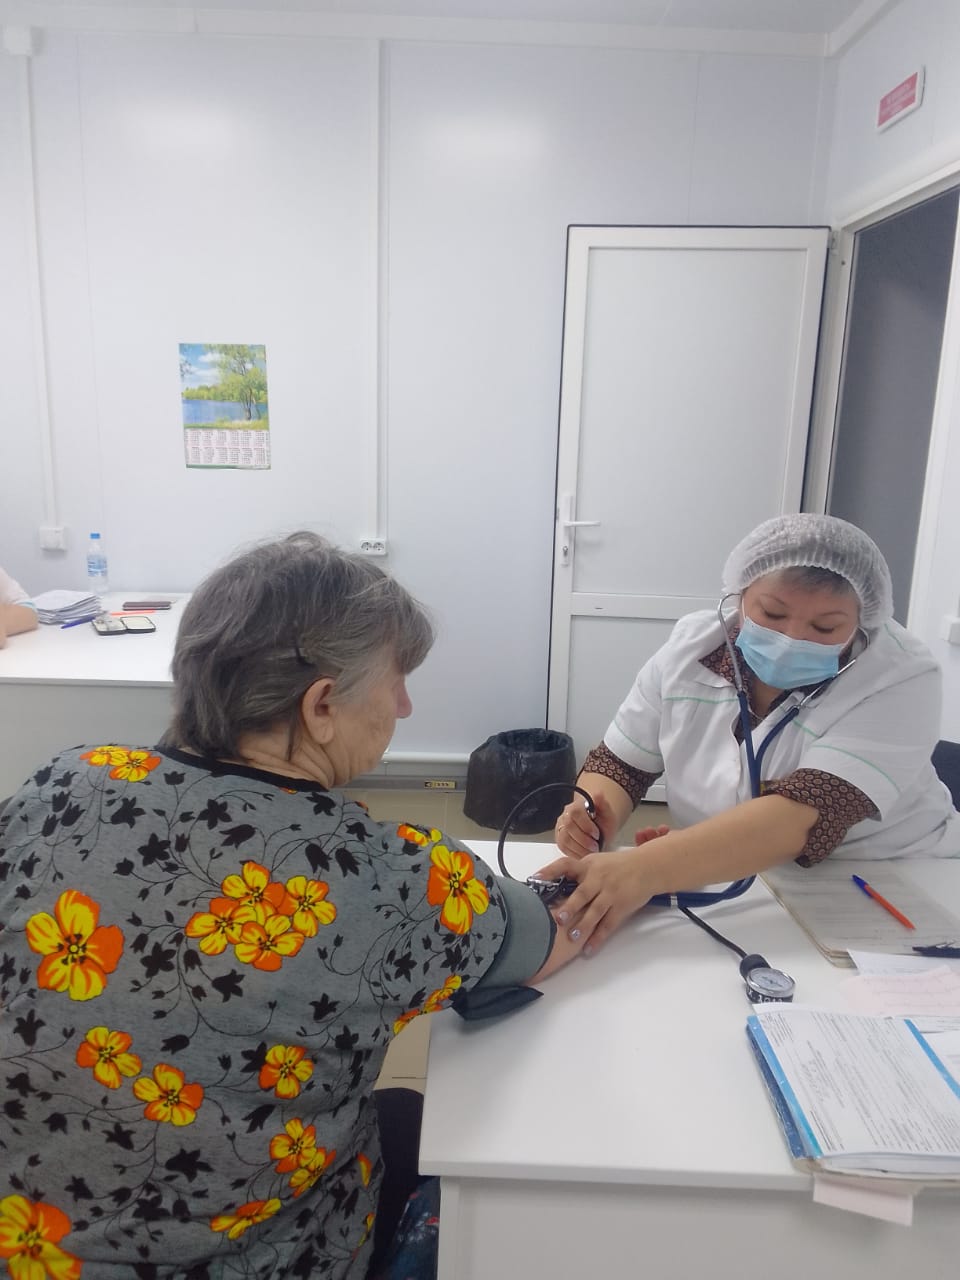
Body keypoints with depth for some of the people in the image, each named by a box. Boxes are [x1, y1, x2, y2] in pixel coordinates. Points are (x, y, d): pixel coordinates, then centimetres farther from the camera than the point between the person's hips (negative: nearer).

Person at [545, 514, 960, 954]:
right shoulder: (692, 647, -9)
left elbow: (807, 817, -31)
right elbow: (617, 764, -1)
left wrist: (645, 868, -42)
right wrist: (591, 816, -22)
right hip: (731, 892, 2)